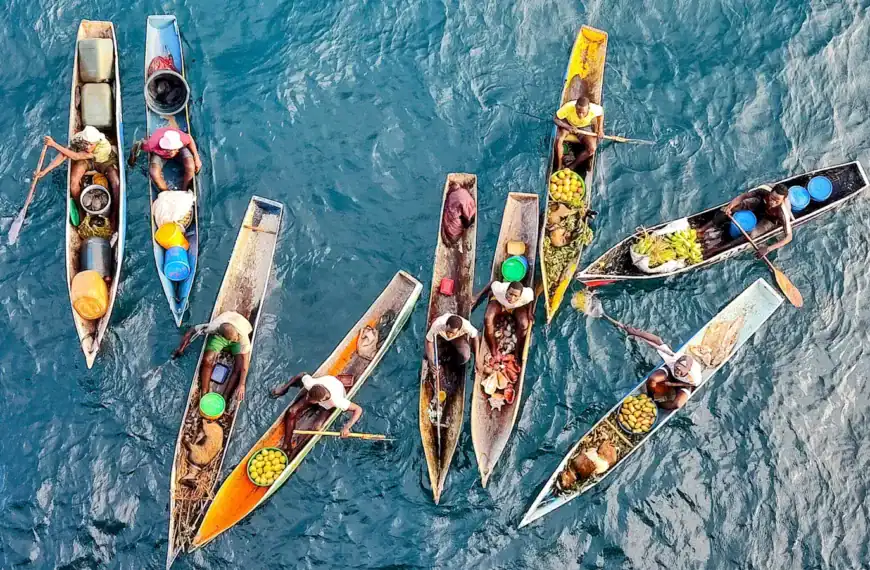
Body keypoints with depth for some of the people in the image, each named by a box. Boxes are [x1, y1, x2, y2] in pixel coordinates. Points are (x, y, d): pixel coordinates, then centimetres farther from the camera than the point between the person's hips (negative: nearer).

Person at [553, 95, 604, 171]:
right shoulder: (568, 107, -37)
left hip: (585, 127, 1)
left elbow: (601, 111, -7)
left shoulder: (593, 109, -33)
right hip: (567, 123, -1)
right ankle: (559, 167, -12)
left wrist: (600, 129, -12)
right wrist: (568, 127, -38)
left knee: (592, 149, -20)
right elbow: (556, 119, -23)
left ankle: (571, 167, -5)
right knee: (559, 139, -30)